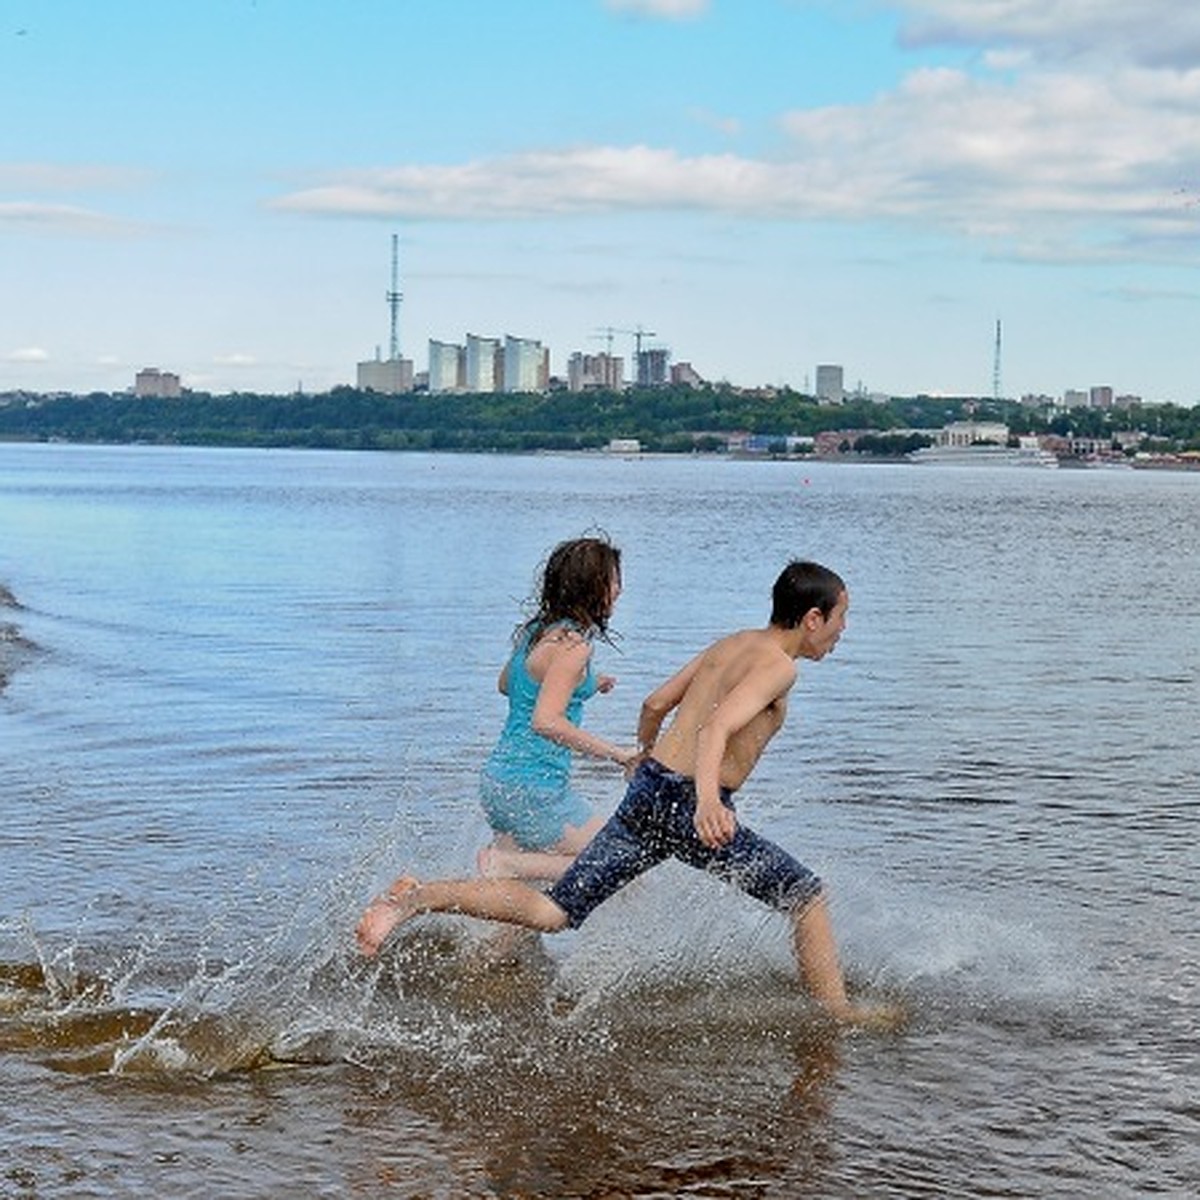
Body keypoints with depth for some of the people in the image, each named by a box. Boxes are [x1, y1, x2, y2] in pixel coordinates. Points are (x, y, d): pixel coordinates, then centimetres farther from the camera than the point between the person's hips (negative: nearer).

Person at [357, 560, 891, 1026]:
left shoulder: (730, 644, 18)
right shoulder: (777, 665, -8)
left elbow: (654, 705, 23)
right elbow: (717, 727, -25)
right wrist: (707, 799, -41)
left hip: (646, 790, 8)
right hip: (687, 805, -8)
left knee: (550, 911, 4)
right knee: (808, 897, 7)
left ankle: (416, 896, -6)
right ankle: (833, 1006, 10)